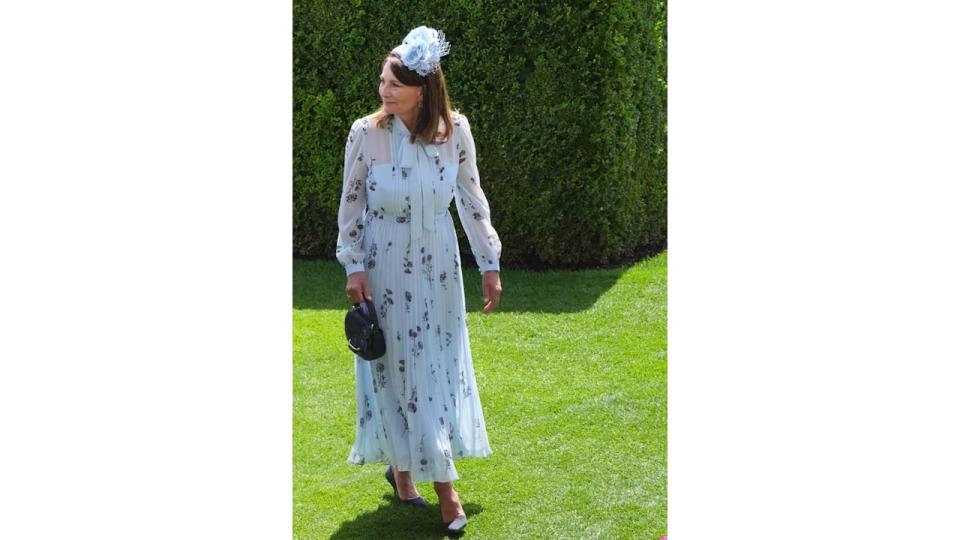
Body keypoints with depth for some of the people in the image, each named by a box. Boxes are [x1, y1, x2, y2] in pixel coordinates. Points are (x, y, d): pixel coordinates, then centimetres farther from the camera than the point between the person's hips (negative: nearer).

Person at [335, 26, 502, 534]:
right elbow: (351, 203, -4)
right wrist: (353, 268, -8)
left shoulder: (455, 129, -10)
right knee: (394, 369, 3)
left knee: (441, 369, 9)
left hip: (437, 265, 2)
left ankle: (443, 481, 23)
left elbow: (472, 199, 1)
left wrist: (490, 264, 3)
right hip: (384, 267, -2)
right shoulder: (365, 132, -15)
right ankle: (400, 466, 18)